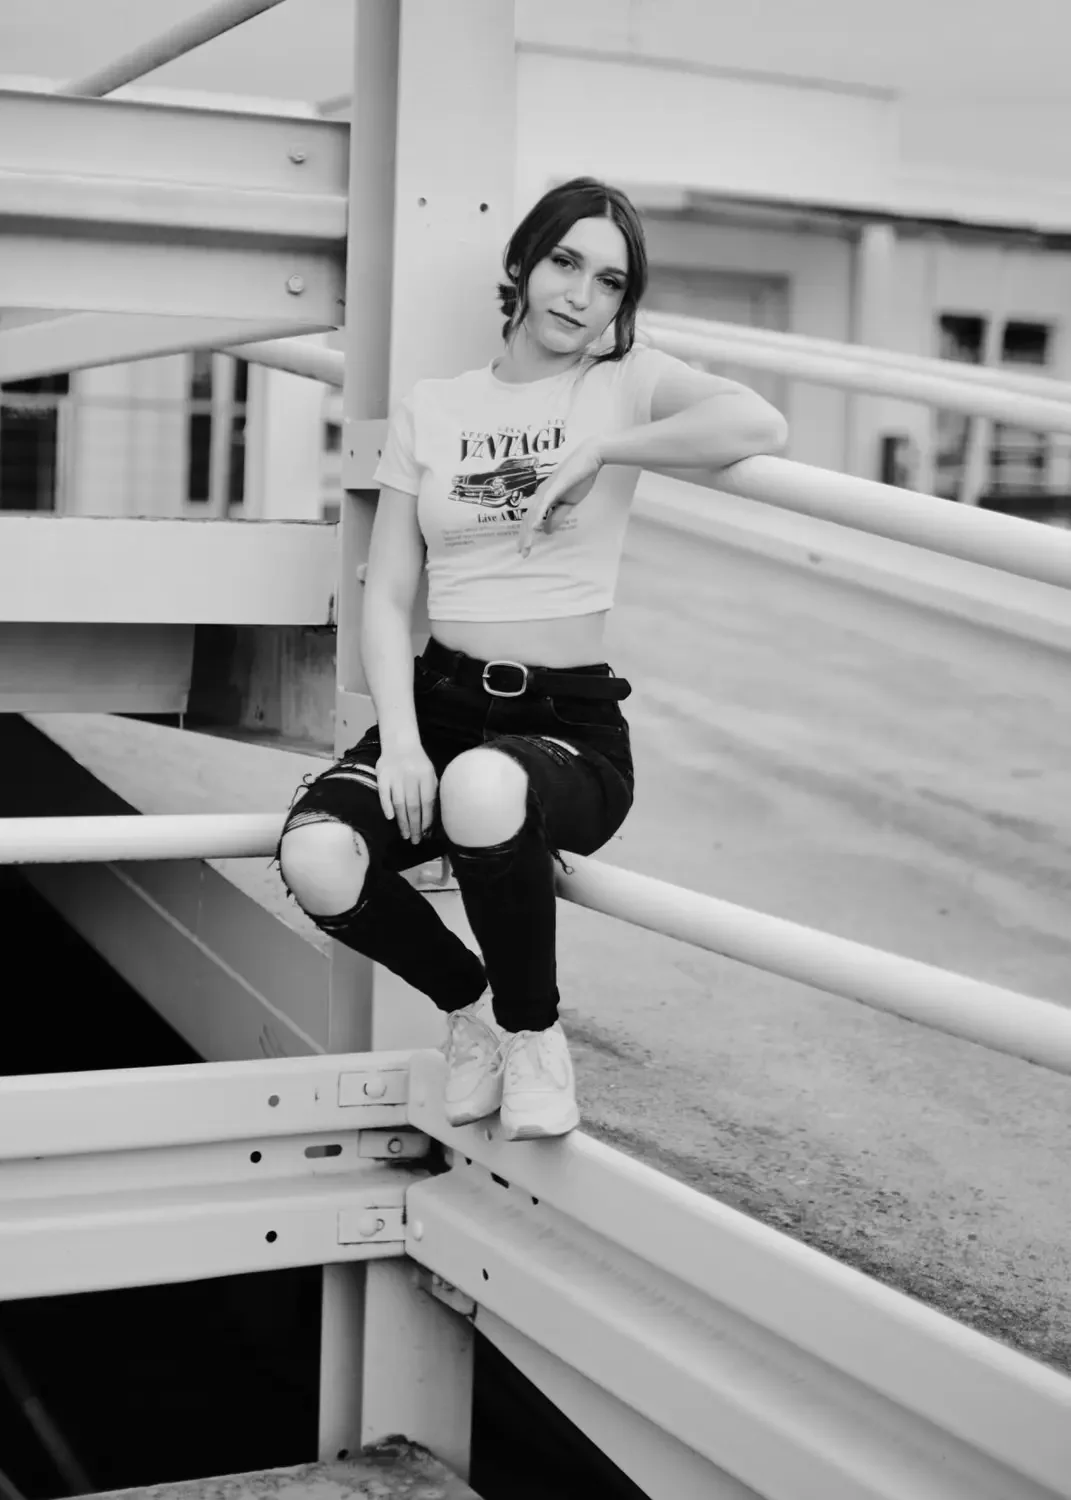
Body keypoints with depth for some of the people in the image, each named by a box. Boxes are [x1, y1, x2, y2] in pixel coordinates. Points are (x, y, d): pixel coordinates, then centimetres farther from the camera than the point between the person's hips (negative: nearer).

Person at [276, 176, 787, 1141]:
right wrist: (398, 736, -11)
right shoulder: (430, 408, 12)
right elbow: (389, 595, 5)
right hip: (440, 705, 3)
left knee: (484, 788, -39)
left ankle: (534, 1031, -7)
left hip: (572, 726, -3)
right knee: (317, 860, -27)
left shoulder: (627, 383, 4)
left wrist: (600, 448, -14)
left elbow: (760, 424, -18)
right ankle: (466, 999, 7)